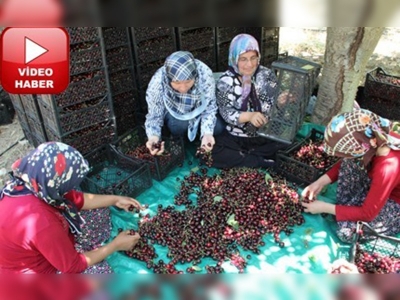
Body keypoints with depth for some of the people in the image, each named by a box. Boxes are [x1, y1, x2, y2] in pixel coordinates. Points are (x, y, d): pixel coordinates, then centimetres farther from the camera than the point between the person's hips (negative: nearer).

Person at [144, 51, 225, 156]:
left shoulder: (205, 74, -36)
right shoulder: (157, 84, -36)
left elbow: (209, 108, -22)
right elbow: (154, 116, -22)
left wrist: (207, 133, -38)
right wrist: (153, 137, -43)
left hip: (198, 107, 2)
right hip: (173, 110, -2)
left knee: (218, 128, -16)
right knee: (179, 127, -31)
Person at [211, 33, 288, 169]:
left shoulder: (267, 75, -1)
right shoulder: (225, 81, -6)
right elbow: (226, 113, -14)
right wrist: (249, 116, -33)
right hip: (235, 137, -1)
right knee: (212, 153, -25)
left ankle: (238, 156, -13)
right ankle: (265, 162, -19)